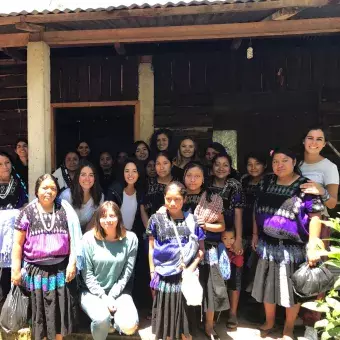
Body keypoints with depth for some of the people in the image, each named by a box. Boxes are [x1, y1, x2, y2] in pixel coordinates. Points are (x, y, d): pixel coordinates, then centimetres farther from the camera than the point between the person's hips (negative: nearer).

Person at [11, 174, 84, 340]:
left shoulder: (65, 210, 2)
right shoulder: (27, 212, -1)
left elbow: (73, 239, 2)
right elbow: (18, 244, 2)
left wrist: (72, 263, -4)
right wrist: (16, 270, 0)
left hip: (61, 268, 1)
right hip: (37, 270, -1)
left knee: (61, 309, 10)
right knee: (40, 310, 12)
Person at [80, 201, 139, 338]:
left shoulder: (130, 239, -7)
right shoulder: (89, 238, -10)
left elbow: (127, 273, -4)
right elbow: (87, 274, -7)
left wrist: (112, 296, -10)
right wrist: (103, 297, -14)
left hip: (118, 291, 2)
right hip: (92, 292, -1)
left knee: (130, 326, -20)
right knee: (102, 319, -31)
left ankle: (114, 318, 15)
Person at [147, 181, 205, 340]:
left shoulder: (192, 220, -1)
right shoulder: (156, 219, -1)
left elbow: (201, 248, 3)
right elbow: (151, 248, 4)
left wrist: (191, 268, -9)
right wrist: (152, 273, 0)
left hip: (185, 276, 0)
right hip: (164, 276, 0)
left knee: (184, 315, 13)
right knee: (166, 316, 12)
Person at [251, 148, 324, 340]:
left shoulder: (305, 186, -10)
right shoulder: (266, 182, 3)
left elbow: (315, 216, -11)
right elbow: (257, 209, 10)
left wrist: (312, 246, -15)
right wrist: (255, 234, 11)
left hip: (293, 247, -4)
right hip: (268, 245, 4)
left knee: (292, 289, 12)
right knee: (268, 286, 17)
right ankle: (269, 323, 41)